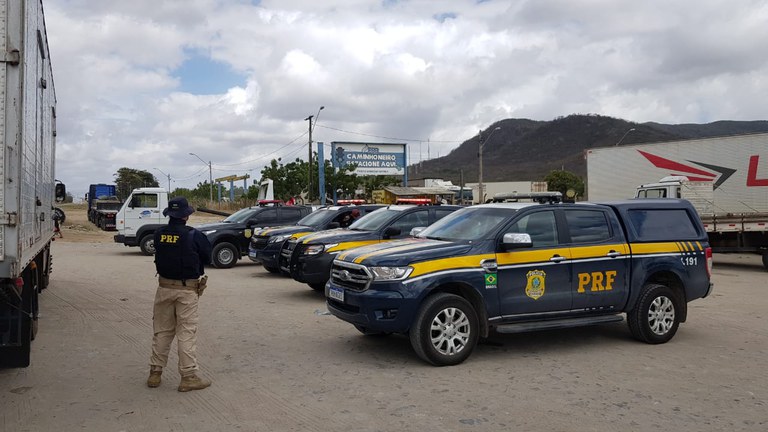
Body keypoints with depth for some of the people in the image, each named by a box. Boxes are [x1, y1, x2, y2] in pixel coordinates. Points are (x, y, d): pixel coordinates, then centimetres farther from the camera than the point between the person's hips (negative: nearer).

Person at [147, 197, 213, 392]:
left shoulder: (159, 235, -2)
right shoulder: (194, 236, -14)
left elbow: (159, 257, 9)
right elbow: (207, 259, -2)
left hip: (164, 287, 4)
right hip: (187, 290, -4)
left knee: (161, 331, 16)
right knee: (187, 333, 1)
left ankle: (155, 372, 23)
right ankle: (188, 376, 4)